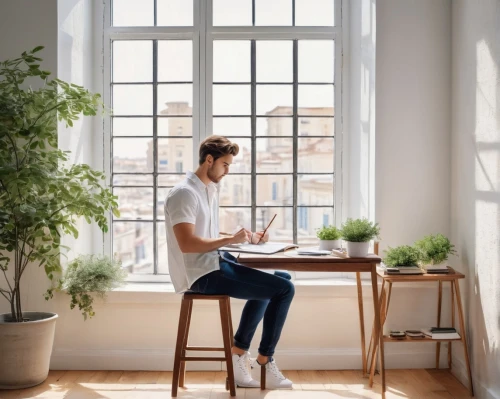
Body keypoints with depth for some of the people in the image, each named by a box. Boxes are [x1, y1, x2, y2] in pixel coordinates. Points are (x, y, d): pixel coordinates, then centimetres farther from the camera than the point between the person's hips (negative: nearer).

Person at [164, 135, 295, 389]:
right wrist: (231, 239, -21)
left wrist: (246, 238, 8)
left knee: (277, 278, 23)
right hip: (202, 274, -10)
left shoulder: (210, 190, 16)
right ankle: (264, 364, 3)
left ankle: (239, 351, 17)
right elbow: (187, 243, -25)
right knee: (284, 289, -13)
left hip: (214, 264, 10)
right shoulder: (185, 193, -15)